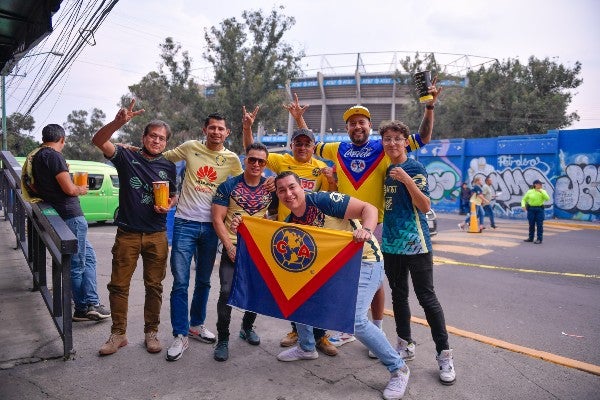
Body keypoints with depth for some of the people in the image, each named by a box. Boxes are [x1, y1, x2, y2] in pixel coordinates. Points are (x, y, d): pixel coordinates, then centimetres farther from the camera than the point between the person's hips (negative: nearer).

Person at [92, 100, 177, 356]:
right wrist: (119, 122, -36)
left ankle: (151, 333, 25)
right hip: (127, 233, -2)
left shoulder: (168, 167, 7)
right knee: (119, 285, 6)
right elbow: (99, 141, -18)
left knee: (154, 286, 9)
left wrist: (168, 205, -5)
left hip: (157, 235, 2)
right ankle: (118, 334, 23)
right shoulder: (127, 157, -2)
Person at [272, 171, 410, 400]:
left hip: (364, 261, -8)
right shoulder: (291, 223, 2)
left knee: (355, 319, -21)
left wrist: (366, 231, -44)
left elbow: (368, 208, -22)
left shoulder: (323, 201, -21)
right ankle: (306, 347, 30)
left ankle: (398, 369, 1)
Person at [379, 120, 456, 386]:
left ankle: (444, 354, 12)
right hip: (391, 244, 6)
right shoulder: (385, 170, 10)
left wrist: (406, 180, -27)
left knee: (427, 298, 0)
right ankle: (405, 345, 29)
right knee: (398, 296, 14)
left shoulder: (415, 168, -8)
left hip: (415, 244, -6)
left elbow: (425, 207, -16)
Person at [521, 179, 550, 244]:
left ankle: (539, 239, 3)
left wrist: (541, 192, -19)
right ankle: (530, 238, 21)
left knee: (539, 225, -3)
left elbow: (547, 199, -12)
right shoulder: (529, 192, 3)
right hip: (531, 209, 1)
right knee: (531, 224, 9)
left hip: (539, 209, -1)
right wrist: (523, 205, -11)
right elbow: (524, 200, 7)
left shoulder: (543, 191, 3)